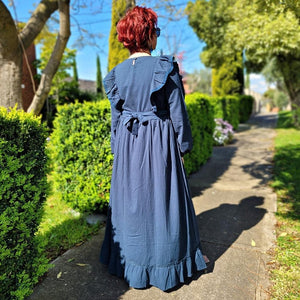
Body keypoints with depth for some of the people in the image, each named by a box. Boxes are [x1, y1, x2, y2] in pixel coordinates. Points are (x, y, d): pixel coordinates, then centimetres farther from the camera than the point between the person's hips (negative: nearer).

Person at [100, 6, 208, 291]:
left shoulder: (116, 73, 2)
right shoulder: (166, 68, -10)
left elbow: (116, 118, 7)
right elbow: (177, 112, -8)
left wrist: (118, 150, 16)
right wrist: (183, 146, 3)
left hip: (128, 145, 4)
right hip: (160, 144, -4)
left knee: (130, 200, 15)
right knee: (160, 200, 8)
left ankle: (132, 265, 31)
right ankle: (163, 264, 26)